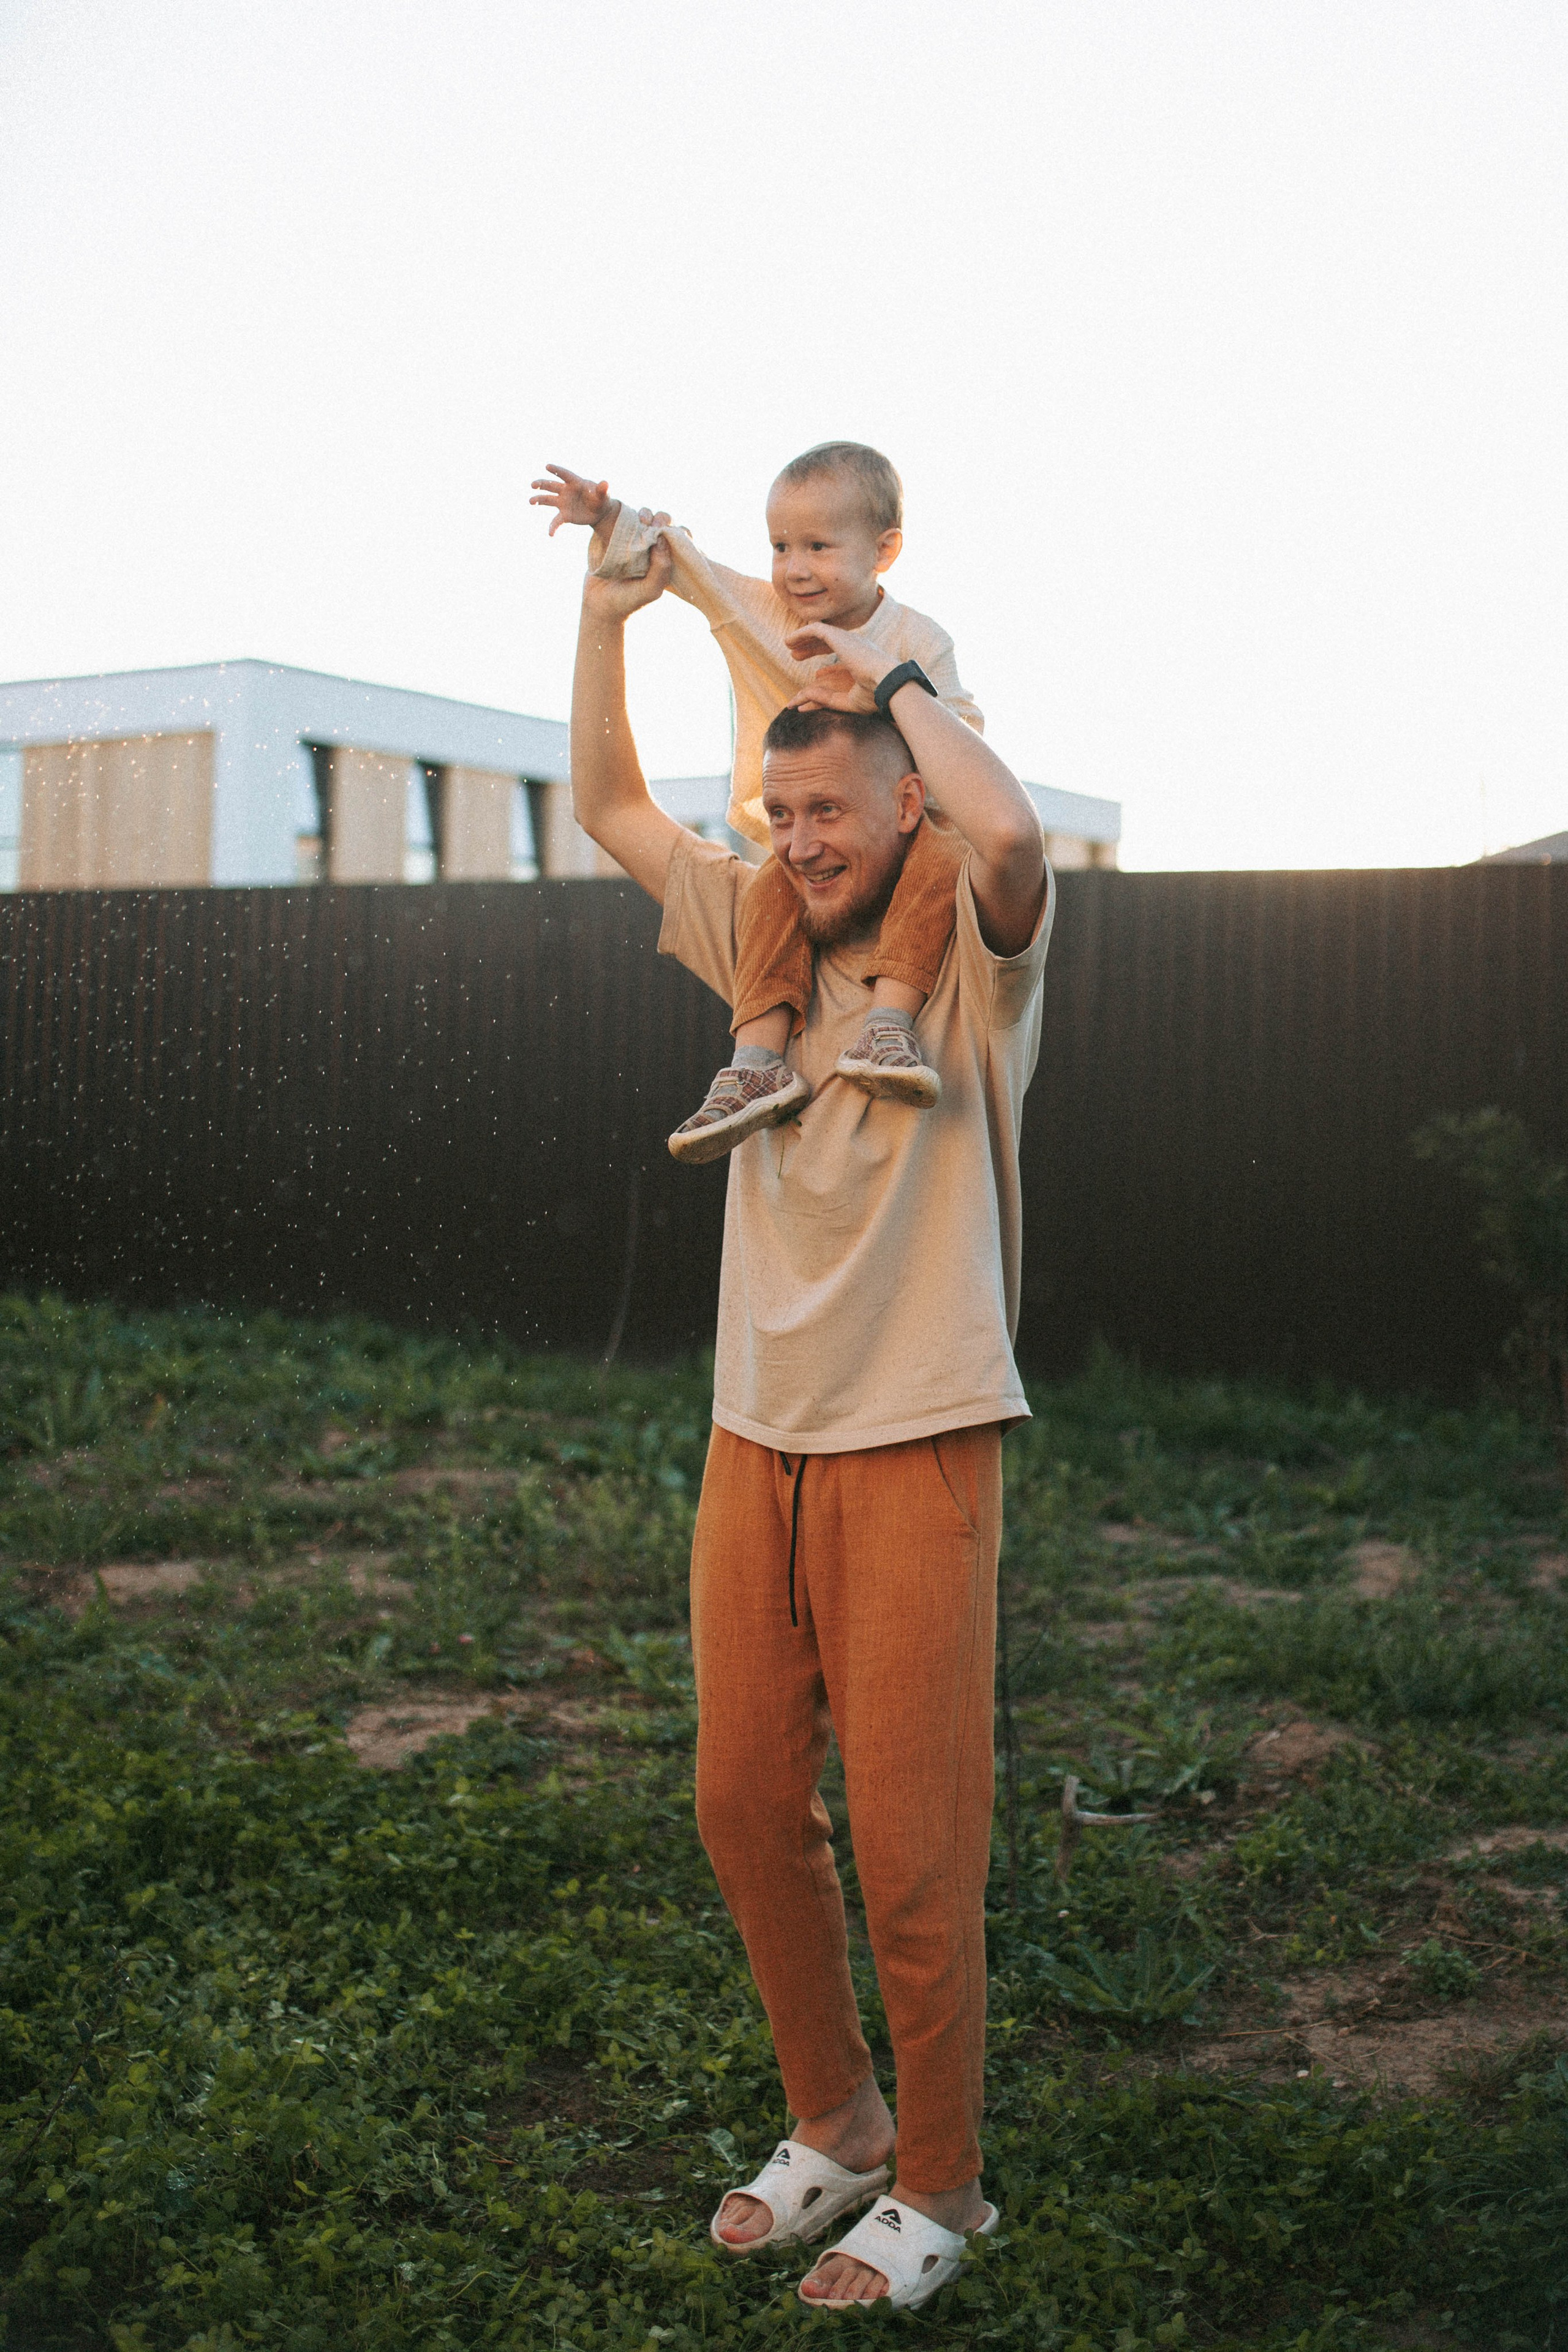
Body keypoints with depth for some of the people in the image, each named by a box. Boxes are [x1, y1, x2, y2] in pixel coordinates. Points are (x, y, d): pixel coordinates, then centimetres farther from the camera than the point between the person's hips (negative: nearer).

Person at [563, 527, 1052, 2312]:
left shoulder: (972, 957, -5)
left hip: (915, 1446, -6)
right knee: (744, 1803, 12)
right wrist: (609, 612, 8)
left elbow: (1012, 833, -29)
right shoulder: (769, 945, 11)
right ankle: (834, 2124, 32)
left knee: (911, 1840, 1)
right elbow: (611, 810, 19)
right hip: (755, 1441, 6)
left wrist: (888, 676, -14)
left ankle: (938, 2185, 20)